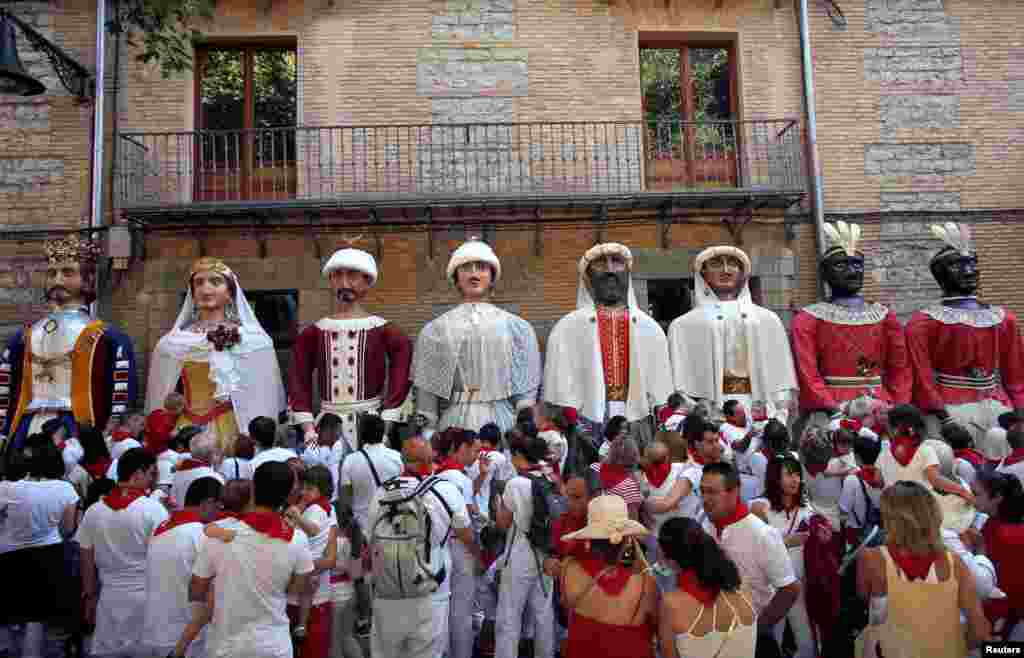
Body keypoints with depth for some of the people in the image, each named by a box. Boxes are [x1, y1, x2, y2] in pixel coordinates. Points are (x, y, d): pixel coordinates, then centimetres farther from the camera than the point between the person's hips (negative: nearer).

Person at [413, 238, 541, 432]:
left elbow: (526, 392, 6)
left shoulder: (516, 327, 6)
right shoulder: (435, 330, 7)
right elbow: (426, 393, 8)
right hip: (454, 424, 0)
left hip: (503, 423, 0)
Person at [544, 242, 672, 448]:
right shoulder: (566, 329, 1)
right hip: (584, 431, -2)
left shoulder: (650, 328, 9)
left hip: (638, 430, 2)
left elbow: (661, 395, 9)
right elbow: (561, 393, -3)